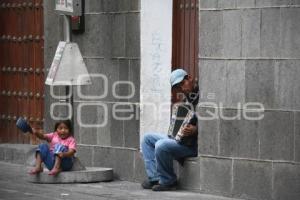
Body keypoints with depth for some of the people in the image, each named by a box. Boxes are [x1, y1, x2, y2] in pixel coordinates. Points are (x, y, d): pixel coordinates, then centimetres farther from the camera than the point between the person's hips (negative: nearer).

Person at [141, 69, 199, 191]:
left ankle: (168, 181, -8)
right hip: (178, 138, 10)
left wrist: (195, 130, -34)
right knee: (147, 138, 11)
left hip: (192, 144, -10)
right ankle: (155, 178, -1)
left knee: (161, 145, -30)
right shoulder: (186, 100, 16)